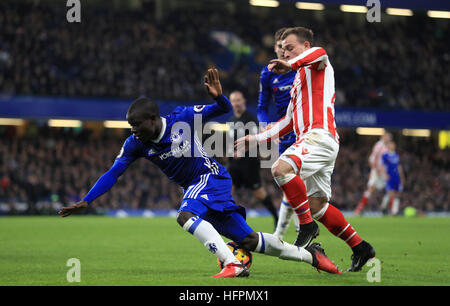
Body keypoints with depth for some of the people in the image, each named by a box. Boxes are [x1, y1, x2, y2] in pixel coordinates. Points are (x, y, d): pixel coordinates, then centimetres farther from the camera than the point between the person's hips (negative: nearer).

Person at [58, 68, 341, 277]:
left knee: (186, 216, -33)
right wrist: (85, 202, -16)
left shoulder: (183, 119, -18)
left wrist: (218, 97, -34)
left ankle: (233, 264, -34)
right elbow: (113, 174, -6)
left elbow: (224, 110, -11)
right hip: (193, 188, 6)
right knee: (248, 240, 6)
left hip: (211, 177, -6)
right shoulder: (135, 144, -7)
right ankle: (308, 254, 21)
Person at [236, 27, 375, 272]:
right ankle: (360, 248, 13)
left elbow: (320, 53, -22)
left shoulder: (317, 66, 6)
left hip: (320, 134, -10)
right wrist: (256, 139, 31)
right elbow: (288, 122, 35)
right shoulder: (299, 80, 32)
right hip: (309, 139, 10)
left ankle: (307, 225, -22)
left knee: (281, 168, -29)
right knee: (317, 205, 7)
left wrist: (290, 65, -30)